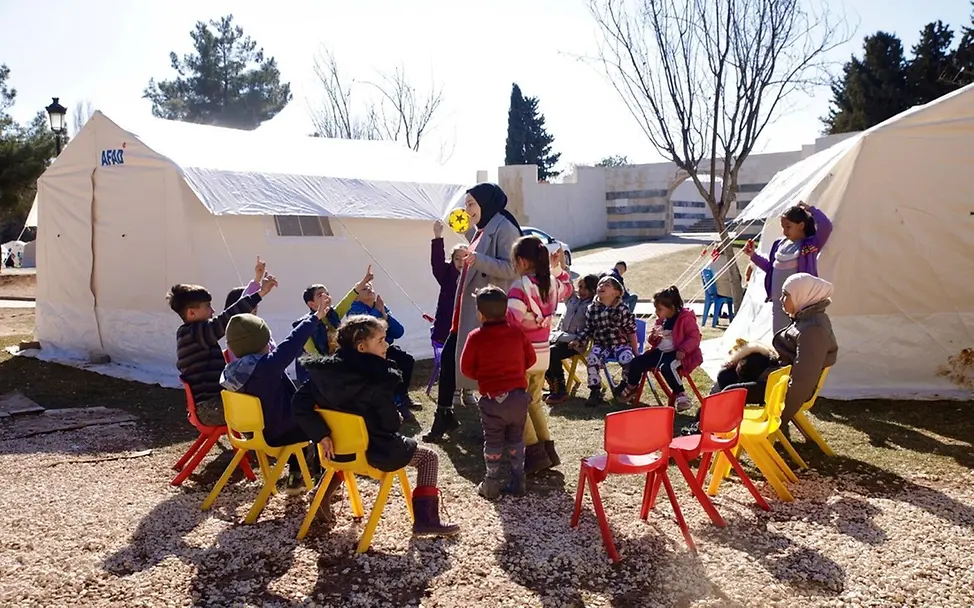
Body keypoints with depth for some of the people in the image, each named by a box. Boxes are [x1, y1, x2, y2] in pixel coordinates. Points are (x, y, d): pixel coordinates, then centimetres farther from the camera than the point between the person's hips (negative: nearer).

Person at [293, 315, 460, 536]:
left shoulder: (328, 369, -7)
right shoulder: (378, 379, -25)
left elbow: (300, 403, -11)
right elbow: (391, 423, -17)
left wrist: (321, 435, -10)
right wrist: (399, 418, 5)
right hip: (375, 452, -6)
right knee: (429, 458, 14)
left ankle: (323, 497, 35)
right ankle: (425, 520, 7)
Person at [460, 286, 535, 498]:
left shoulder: (476, 337, -9)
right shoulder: (517, 333, 0)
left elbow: (466, 368, -6)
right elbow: (531, 358, 8)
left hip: (492, 399, -3)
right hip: (519, 396, 3)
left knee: (493, 442, 11)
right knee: (516, 439, 16)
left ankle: (492, 485, 15)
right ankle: (517, 482, 19)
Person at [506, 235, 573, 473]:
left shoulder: (520, 286, -18)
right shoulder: (551, 283, 5)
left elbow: (511, 318, -29)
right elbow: (566, 288, 29)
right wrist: (559, 267, 28)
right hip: (542, 353, 8)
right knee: (534, 402, 20)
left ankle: (534, 452, 1)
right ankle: (547, 449, 21)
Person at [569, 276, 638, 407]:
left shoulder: (622, 309, -6)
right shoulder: (592, 309, 1)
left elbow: (631, 332, -2)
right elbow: (588, 329, 10)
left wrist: (635, 352, -1)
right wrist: (579, 342, -4)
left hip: (620, 343, -2)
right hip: (601, 344, 2)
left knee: (627, 359, -28)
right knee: (592, 359, -27)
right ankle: (595, 392, -11)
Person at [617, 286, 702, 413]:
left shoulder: (686, 318, -10)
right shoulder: (661, 320, 12)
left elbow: (694, 337, -14)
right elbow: (655, 342, 21)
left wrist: (683, 350, -26)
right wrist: (653, 337, -4)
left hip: (677, 353, -7)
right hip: (660, 351, 8)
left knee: (666, 367, -37)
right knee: (637, 362, -3)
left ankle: (681, 396, -23)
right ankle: (631, 388, 21)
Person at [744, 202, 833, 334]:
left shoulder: (810, 244, -7)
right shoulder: (780, 244, 10)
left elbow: (826, 226, -23)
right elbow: (771, 267, 21)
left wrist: (810, 209, -13)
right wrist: (753, 255, 15)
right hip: (778, 302, 7)